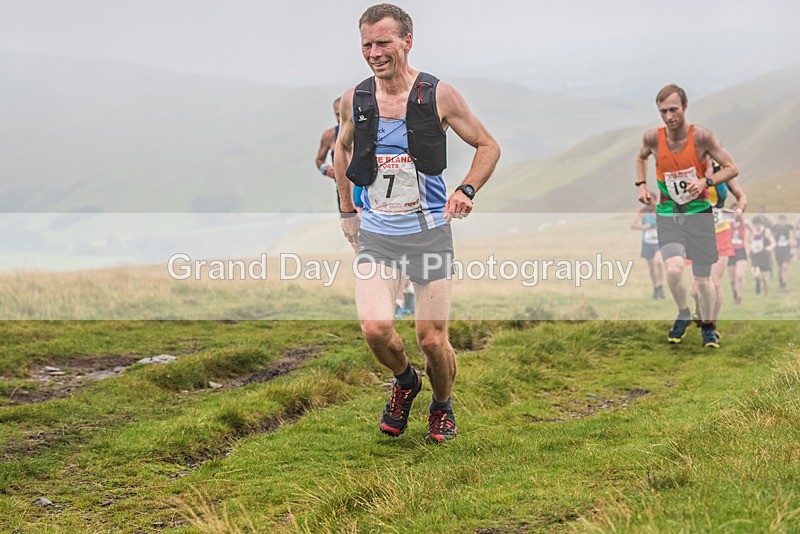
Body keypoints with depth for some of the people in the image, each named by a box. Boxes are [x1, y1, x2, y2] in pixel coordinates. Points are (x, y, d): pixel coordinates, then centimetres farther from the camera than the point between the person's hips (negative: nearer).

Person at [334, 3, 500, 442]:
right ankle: (404, 380, 18)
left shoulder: (439, 96, -7)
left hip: (429, 232, -1)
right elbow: (342, 148, 21)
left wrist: (466, 191, -11)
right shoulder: (354, 100, 0)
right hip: (375, 234, 2)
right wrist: (347, 211, 18)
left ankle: (442, 406, 31)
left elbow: (488, 146, 5)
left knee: (433, 341, 0)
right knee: (375, 329, -16)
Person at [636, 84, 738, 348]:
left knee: (702, 279, 5)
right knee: (674, 269, -23)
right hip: (667, 215, 1)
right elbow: (641, 158, 20)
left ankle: (708, 327, 31)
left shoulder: (701, 136, -12)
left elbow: (732, 169, -6)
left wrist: (705, 182, -22)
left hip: (699, 212, -1)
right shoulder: (653, 138, -5)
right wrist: (641, 185, 5)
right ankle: (683, 315, 5)